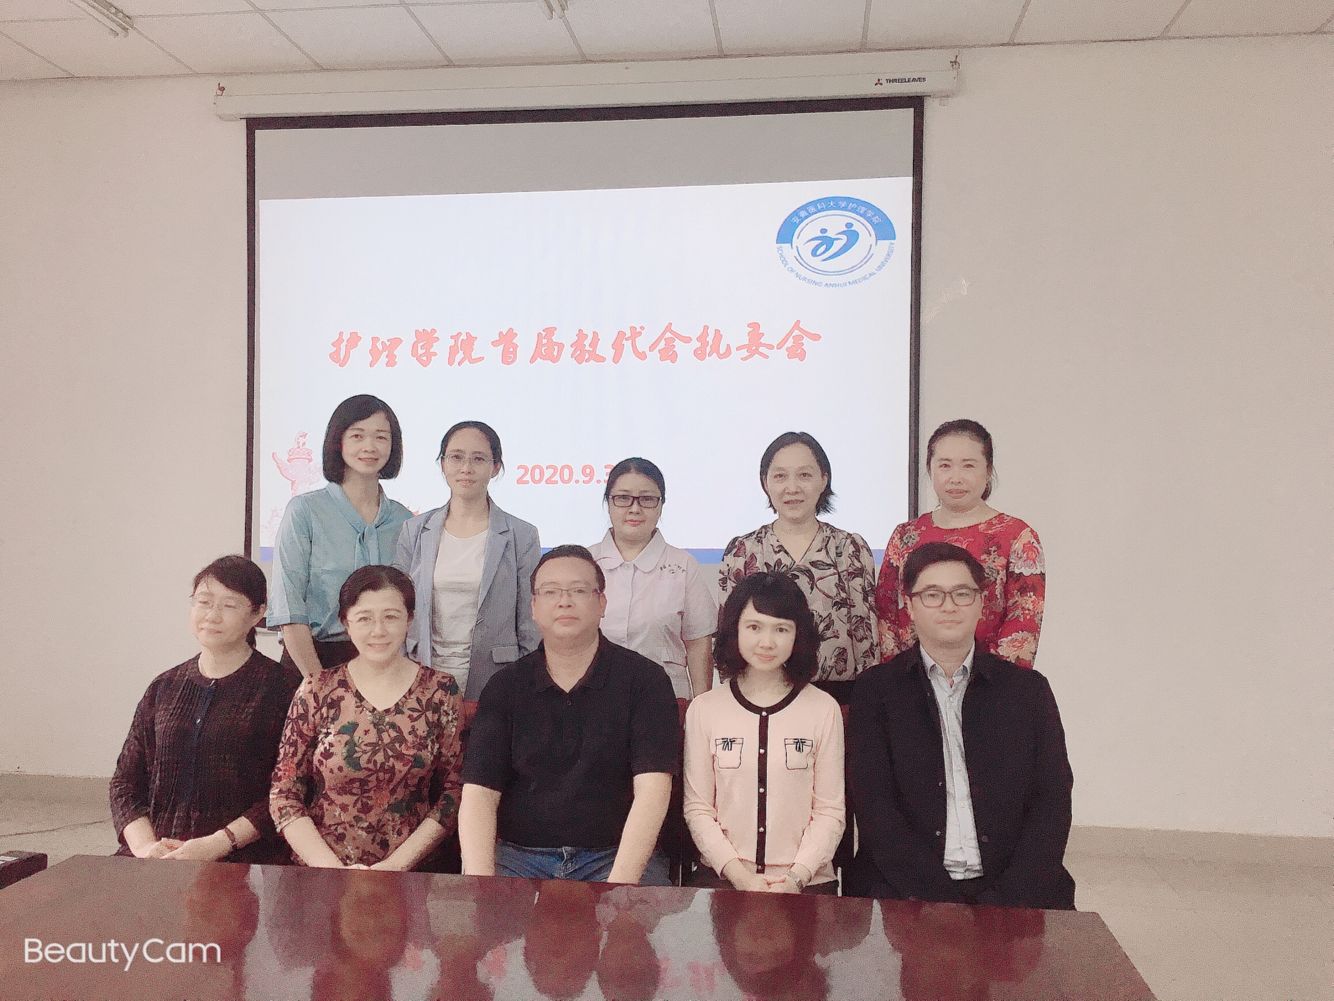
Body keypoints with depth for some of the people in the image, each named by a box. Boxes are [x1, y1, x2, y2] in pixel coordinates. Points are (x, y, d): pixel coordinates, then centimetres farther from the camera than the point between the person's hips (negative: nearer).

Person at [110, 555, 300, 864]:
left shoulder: (282, 686, 0)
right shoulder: (164, 687, 16)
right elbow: (125, 782, 13)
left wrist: (215, 845, -13)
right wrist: (145, 846, -4)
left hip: (239, 862, -4)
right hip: (155, 859, 4)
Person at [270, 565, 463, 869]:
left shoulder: (440, 691, 3)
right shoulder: (317, 691, 3)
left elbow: (454, 790, 3)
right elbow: (284, 793, 4)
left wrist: (398, 863, -7)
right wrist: (332, 867, -7)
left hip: (410, 871, 0)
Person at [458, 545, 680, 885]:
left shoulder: (645, 679, -1)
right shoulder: (505, 687, 7)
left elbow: (651, 791, -10)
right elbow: (478, 794, 0)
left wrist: (618, 886, -22)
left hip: (615, 857, -2)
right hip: (518, 854, 2)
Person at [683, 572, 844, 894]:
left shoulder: (824, 709, 2)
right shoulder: (704, 709, 4)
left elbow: (830, 811, 2)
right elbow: (697, 808, 2)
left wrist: (796, 878, -10)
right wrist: (739, 875, -9)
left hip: (807, 881, 0)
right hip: (724, 877, 0)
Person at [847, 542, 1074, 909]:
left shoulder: (1029, 689, 10)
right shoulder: (876, 690, 5)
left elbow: (1051, 802, 3)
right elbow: (874, 806, -4)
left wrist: (1008, 901, -11)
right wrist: (938, 900, -15)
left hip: (1011, 895, 2)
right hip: (907, 890, -1)